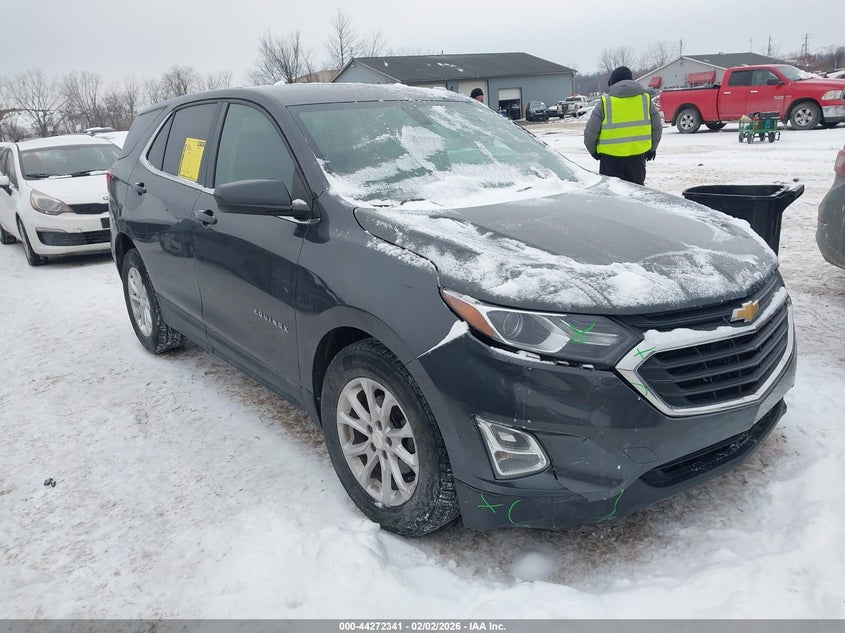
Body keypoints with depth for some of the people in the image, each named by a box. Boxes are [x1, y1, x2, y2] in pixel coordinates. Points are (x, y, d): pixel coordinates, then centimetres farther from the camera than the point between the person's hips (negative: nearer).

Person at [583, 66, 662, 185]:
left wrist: (593, 150, 13)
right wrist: (652, 148, 26)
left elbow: (590, 131, -4)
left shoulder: (604, 102, -4)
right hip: (638, 154, 3)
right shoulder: (646, 99, 6)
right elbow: (657, 127, 11)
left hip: (610, 157, -3)